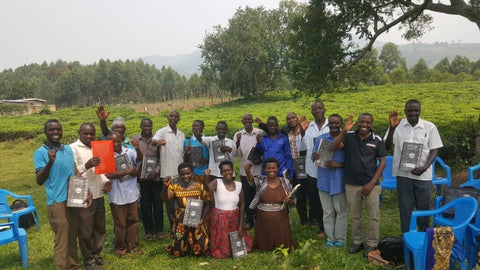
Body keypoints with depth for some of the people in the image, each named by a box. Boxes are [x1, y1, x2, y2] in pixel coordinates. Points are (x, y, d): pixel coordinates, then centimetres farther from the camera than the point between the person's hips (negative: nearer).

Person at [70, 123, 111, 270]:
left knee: (100, 228, 16)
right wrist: (86, 165, -33)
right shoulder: (72, 148, -9)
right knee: (86, 231, 6)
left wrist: (106, 181, 4)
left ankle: (96, 255, 33)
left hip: (99, 195, 7)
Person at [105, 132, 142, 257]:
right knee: (120, 224, 10)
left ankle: (132, 246, 30)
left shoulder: (129, 152, -2)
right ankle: (120, 248, 28)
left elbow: (140, 158, -16)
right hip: (117, 196, -3)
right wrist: (128, 171, -18)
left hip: (132, 194, 3)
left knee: (133, 221, 14)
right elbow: (109, 174, -19)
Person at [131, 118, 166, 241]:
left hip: (156, 177, 0)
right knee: (145, 205, 7)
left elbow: (161, 157, 1)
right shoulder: (134, 139, 2)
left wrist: (156, 171, -10)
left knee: (158, 203, 6)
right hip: (142, 177, 0)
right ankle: (148, 231, 20)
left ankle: (159, 229, 20)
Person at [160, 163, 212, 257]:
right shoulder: (175, 187, -5)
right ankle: (186, 246, 40)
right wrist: (165, 186, -40)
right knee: (179, 252, 7)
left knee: (202, 250, 2)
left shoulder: (200, 187, -7)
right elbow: (165, 198, -22)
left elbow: (207, 204, -1)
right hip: (181, 222, 1)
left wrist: (202, 218, -14)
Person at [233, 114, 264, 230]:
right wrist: (237, 142, -23)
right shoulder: (238, 135, 1)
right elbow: (235, 154, -5)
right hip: (245, 171, 1)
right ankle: (249, 219, 25)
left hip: (259, 169, -1)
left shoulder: (260, 133, -3)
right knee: (247, 195, 10)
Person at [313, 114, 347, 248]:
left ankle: (340, 239, 22)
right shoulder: (320, 139, 5)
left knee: (341, 211, 8)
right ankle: (330, 238, 23)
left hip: (340, 180, -2)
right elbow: (314, 158, 7)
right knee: (327, 211, 11)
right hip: (324, 180, 3)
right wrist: (315, 158, -16)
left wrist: (338, 165, -21)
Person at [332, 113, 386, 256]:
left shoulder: (377, 140, -4)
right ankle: (357, 242, 29)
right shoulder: (349, 136, -3)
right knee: (354, 216, 13)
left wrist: (372, 183, -10)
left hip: (370, 184, -1)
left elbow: (382, 162, -3)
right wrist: (344, 131, -29)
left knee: (373, 216, 7)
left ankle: (372, 244, 23)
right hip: (351, 184, 1)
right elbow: (334, 147, -16)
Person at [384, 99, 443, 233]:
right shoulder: (398, 125, -3)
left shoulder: (430, 127, -2)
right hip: (403, 174, 0)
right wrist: (392, 128, -21)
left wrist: (425, 167, -13)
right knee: (405, 208, 10)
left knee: (423, 208, 11)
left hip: (423, 175, 0)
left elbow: (434, 150, 2)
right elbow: (387, 147, -8)